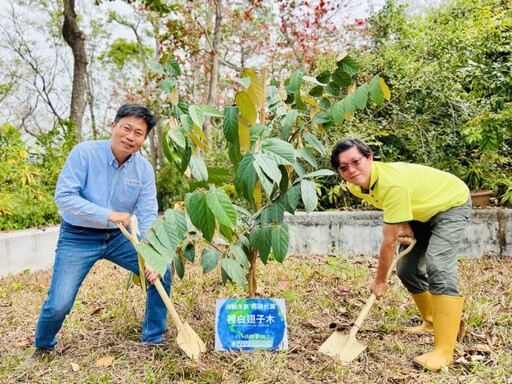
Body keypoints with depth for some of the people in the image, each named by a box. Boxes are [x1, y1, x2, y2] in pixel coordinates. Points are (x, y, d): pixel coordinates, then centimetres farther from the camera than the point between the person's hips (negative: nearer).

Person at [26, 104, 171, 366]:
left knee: (161, 272, -6)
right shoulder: (84, 153, -17)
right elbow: (63, 196, -23)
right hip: (78, 237, -3)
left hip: (119, 236, 4)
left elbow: (148, 216, -8)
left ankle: (154, 338, 14)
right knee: (58, 305, -9)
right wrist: (108, 215, -28)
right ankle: (43, 347, 27)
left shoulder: (144, 170, -7)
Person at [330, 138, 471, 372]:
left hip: (452, 203, -8)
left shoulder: (392, 183, -40)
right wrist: (400, 226, -10)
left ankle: (444, 352, -23)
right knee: (407, 269, 7)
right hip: (422, 209, 8)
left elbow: (389, 241, -32)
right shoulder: (356, 186, -14)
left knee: (438, 267, -26)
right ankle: (432, 322, 31)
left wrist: (380, 281, -19)